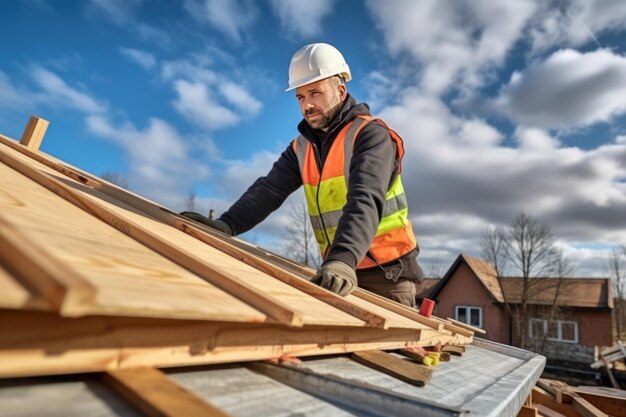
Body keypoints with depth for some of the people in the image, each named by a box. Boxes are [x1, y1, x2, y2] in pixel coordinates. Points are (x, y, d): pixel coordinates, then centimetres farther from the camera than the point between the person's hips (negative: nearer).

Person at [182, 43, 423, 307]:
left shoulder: (371, 135, -12)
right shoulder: (302, 147, 5)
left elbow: (366, 200, -28)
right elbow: (268, 190, -5)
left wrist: (344, 258, -43)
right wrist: (225, 225, -22)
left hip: (387, 271, -4)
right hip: (339, 273, 5)